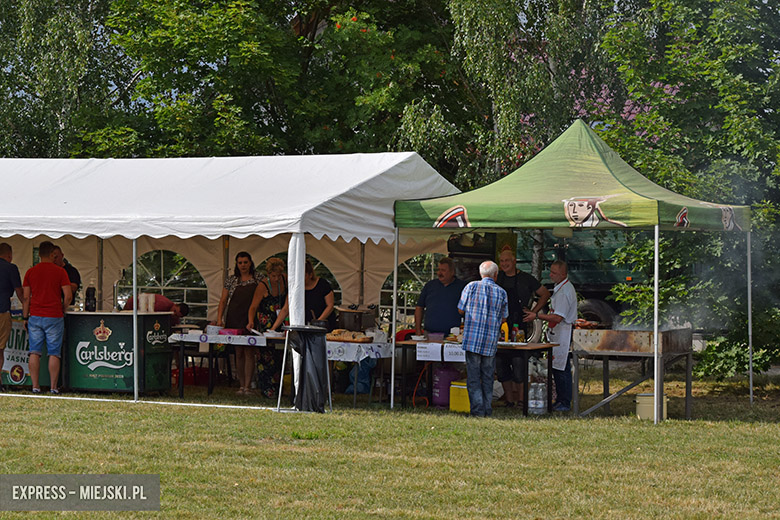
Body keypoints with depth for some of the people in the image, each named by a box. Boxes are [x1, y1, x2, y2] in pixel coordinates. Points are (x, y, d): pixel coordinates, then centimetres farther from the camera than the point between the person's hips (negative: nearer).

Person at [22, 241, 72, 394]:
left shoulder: (30, 272, 4)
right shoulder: (60, 272, -3)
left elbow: (26, 297, 4)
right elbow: (68, 295, -7)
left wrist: (25, 317, 10)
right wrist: (62, 310, 10)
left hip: (35, 316, 2)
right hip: (54, 317, -2)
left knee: (35, 352, 5)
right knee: (54, 353, 1)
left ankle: (35, 386, 2)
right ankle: (54, 387, -1)